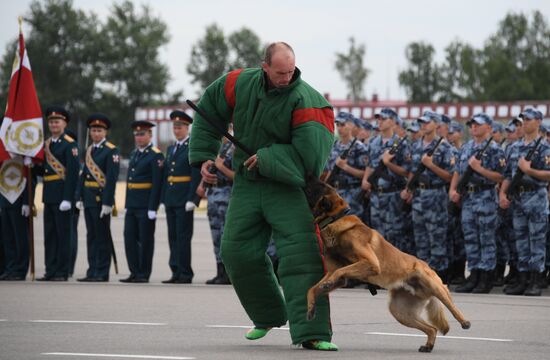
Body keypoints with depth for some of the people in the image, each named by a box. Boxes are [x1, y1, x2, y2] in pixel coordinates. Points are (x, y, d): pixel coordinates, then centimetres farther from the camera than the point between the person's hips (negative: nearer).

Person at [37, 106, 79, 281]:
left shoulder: (70, 144, -8)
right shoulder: (46, 145, 16)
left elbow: (73, 172, -15)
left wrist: (67, 198, -19)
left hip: (62, 194, -8)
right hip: (48, 195, 8)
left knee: (63, 234, -3)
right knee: (49, 235, 8)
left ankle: (62, 272, 0)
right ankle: (51, 271, 13)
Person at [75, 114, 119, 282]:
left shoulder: (111, 151, -7)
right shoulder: (89, 150, 15)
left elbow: (112, 178, -14)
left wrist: (107, 203, -19)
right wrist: (79, 197, 9)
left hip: (102, 198, -7)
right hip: (89, 199, 7)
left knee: (102, 237, -3)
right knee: (91, 236, 9)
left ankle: (102, 273, 0)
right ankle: (92, 271, 13)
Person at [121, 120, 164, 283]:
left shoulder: (156, 155, -7)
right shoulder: (134, 154, 17)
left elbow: (157, 184, -13)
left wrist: (152, 208, -18)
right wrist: (127, 204, 15)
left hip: (146, 205, -7)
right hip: (132, 205, 7)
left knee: (145, 240, -1)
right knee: (129, 238, 5)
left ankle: (144, 274, 4)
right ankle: (134, 272, 10)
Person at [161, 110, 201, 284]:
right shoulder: (171, 149, 18)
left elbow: (196, 176, -12)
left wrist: (191, 199, -18)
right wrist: (164, 199, 13)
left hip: (184, 200, -7)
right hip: (170, 201, 7)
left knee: (183, 237, -7)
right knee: (173, 237, 7)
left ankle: (185, 274, -4)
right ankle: (176, 273, 9)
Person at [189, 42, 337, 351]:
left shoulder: (305, 101, -20)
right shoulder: (240, 84, -4)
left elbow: (307, 154, -24)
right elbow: (209, 109, 14)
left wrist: (265, 159, -18)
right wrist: (204, 155, 11)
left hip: (288, 186, -5)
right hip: (247, 183, 5)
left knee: (301, 253, -18)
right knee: (238, 251, 8)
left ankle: (311, 333, -21)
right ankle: (268, 316, 30)